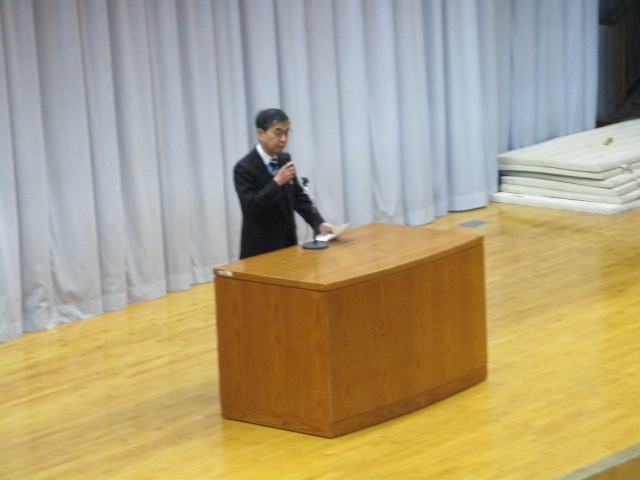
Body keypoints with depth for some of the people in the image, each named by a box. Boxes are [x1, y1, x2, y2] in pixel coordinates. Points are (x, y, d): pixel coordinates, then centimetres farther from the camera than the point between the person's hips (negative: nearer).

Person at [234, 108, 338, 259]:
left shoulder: (285, 161, 7)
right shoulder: (244, 168, -14)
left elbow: (299, 197, 8)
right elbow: (251, 206, -22)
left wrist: (319, 223, -6)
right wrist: (277, 182, -28)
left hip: (288, 244, 7)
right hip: (260, 250, -6)